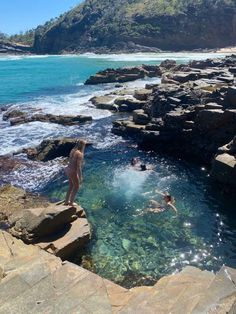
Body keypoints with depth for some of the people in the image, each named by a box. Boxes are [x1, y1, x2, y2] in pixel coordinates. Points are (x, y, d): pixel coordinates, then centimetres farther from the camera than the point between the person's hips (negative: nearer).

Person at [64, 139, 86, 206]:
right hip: (73, 172, -8)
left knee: (71, 186, 26)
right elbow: (79, 167, -23)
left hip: (68, 170, 8)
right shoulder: (80, 154, -22)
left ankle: (66, 201, 37)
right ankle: (71, 202, 27)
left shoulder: (73, 151, 4)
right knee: (76, 187, 15)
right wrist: (80, 177, -16)